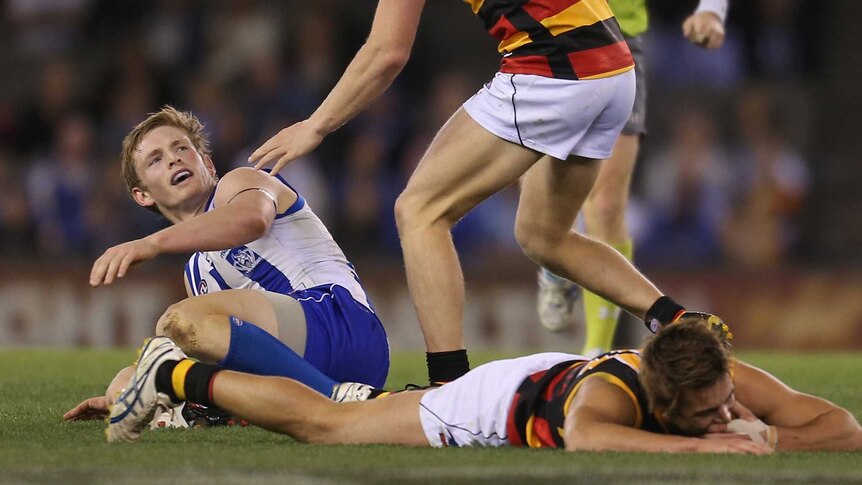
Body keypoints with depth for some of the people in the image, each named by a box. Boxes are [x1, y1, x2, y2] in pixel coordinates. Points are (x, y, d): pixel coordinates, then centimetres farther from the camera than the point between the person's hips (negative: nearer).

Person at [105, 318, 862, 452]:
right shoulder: (613, 394, -48)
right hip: (498, 405, -6)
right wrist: (707, 446, -71)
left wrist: (770, 438, -52)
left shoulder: (728, 381, -33)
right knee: (320, 422, 12)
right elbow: (584, 437, -72)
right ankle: (175, 375, 33)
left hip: (552, 376, 6)